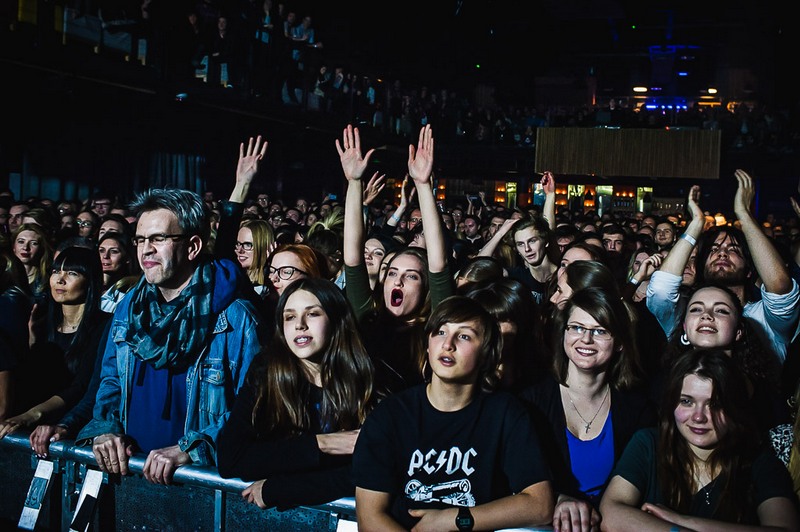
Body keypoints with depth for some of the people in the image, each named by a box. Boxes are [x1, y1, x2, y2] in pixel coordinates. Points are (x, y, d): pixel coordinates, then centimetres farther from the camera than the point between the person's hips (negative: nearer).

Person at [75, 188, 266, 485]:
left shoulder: (236, 318, -10)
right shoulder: (128, 307, 10)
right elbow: (111, 381, 18)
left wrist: (188, 450, -20)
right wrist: (105, 429, -1)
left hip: (201, 474, -6)